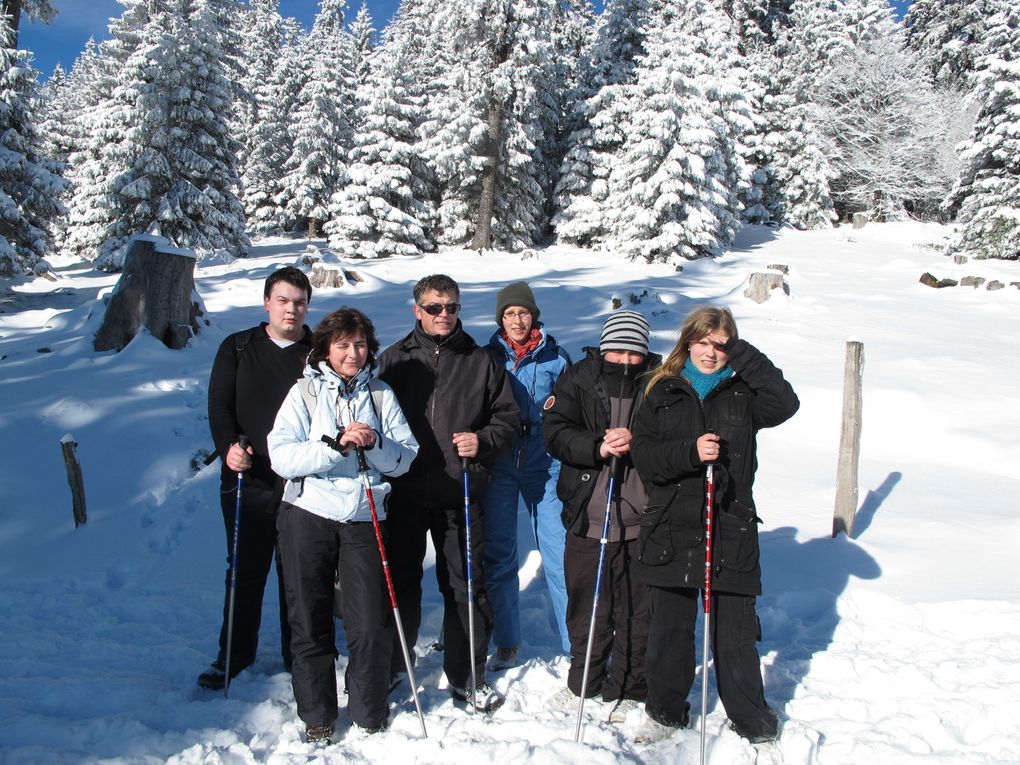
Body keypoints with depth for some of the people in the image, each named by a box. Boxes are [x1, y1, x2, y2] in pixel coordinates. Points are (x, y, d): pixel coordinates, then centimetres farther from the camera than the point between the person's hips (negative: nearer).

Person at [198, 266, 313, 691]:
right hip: (248, 481, 1)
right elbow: (219, 404, 2)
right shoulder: (237, 348, 5)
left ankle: (299, 655, 27)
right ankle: (235, 654, 29)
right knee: (245, 572, 11)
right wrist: (228, 446, -15)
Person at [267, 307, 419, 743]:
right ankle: (316, 715, 27)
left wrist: (374, 445, -15)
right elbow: (282, 457, -9)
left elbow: (404, 458, 4)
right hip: (307, 516, 0)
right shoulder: (304, 392, 2)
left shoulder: (381, 394, 7)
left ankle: (370, 714, 22)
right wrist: (336, 444, -20)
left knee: (371, 625, 1)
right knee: (310, 622, 9)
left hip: (363, 519, 1)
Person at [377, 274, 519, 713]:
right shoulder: (395, 360, 5)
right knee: (400, 582, 11)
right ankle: (389, 667, 29)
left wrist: (483, 441, -10)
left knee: (466, 585, 6)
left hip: (459, 495, 0)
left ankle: (466, 676, 22)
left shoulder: (480, 362, 5)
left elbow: (508, 417, 8)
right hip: (404, 492, 0)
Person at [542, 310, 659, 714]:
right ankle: (584, 678, 34)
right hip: (587, 517, 1)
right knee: (586, 605, 14)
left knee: (637, 610, 8)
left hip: (642, 520, -1)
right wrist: (598, 448, -20)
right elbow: (557, 433, -5)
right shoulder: (578, 380, 2)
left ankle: (627, 687, 26)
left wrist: (637, 442, -20)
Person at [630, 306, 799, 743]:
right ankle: (666, 710, 29)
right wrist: (690, 452, -18)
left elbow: (785, 404, -14)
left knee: (736, 633, 6)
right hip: (671, 528, 1)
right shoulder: (663, 392, 7)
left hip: (730, 530, -1)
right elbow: (643, 456, -2)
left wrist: (744, 356, -13)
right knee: (670, 628, 11)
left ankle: (750, 717, 26)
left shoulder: (743, 394, 6)